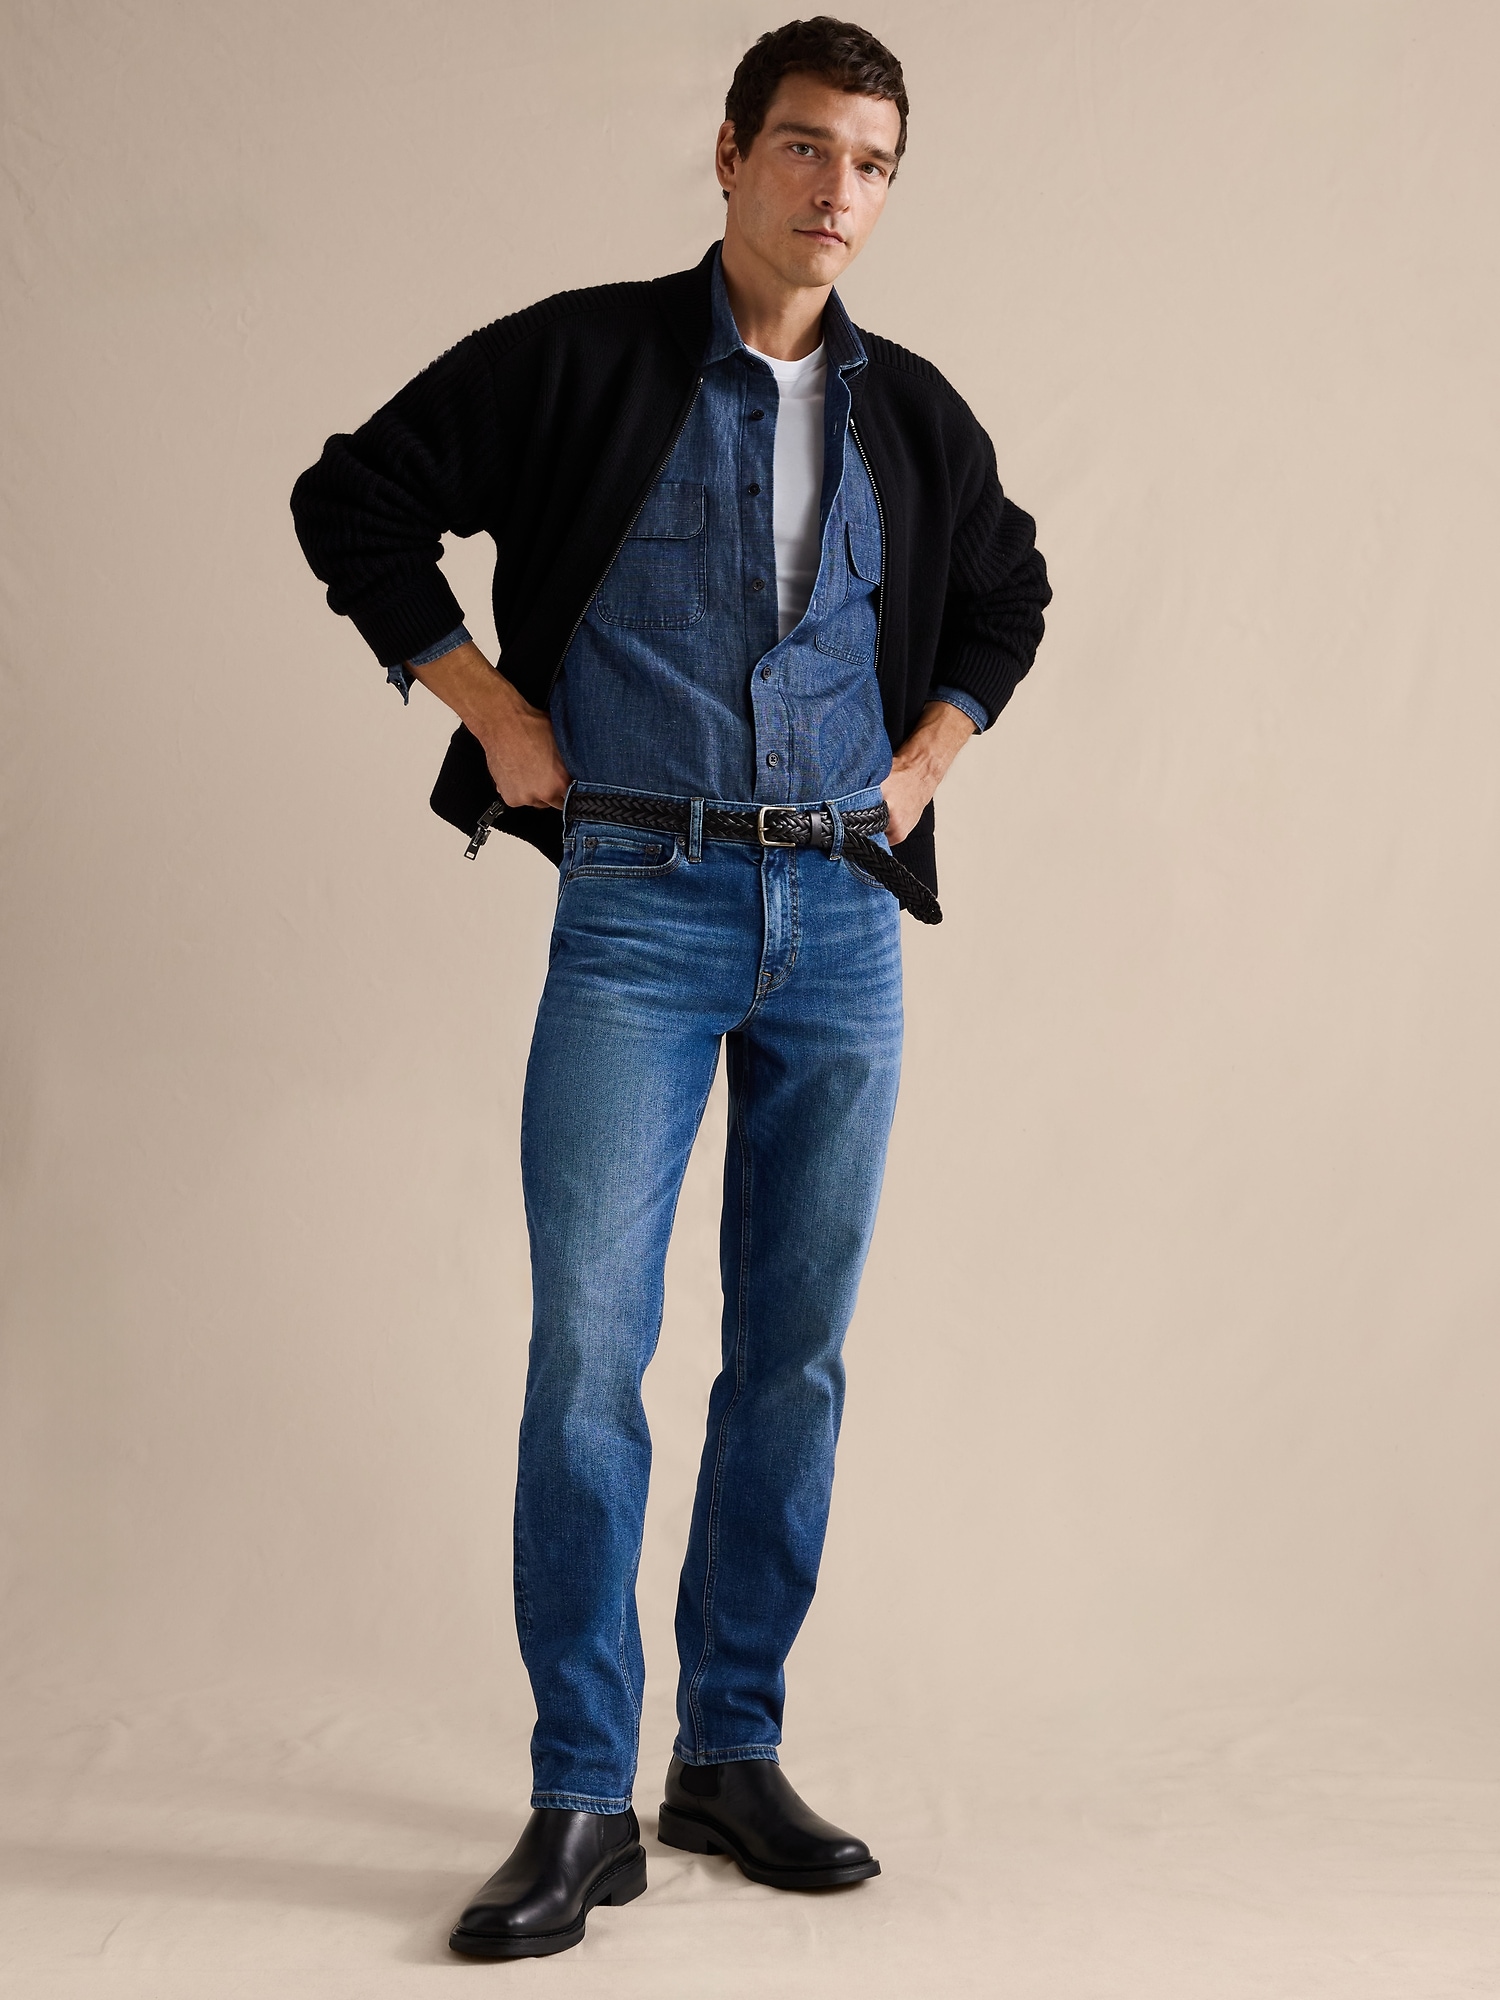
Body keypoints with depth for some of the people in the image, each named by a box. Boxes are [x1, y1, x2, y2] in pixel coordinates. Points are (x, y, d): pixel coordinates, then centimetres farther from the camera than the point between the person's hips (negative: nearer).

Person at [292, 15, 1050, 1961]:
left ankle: (733, 1753, 20)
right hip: (640, 907, -4)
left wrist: (925, 759, 13)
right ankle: (582, 1806, 1)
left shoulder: (913, 413, 11)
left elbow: (1008, 593, 28)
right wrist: (492, 713, -2)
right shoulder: (583, 358, -1)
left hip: (841, 915, 4)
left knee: (795, 1353, 7)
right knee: (589, 1349, -9)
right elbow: (353, 500, 2)